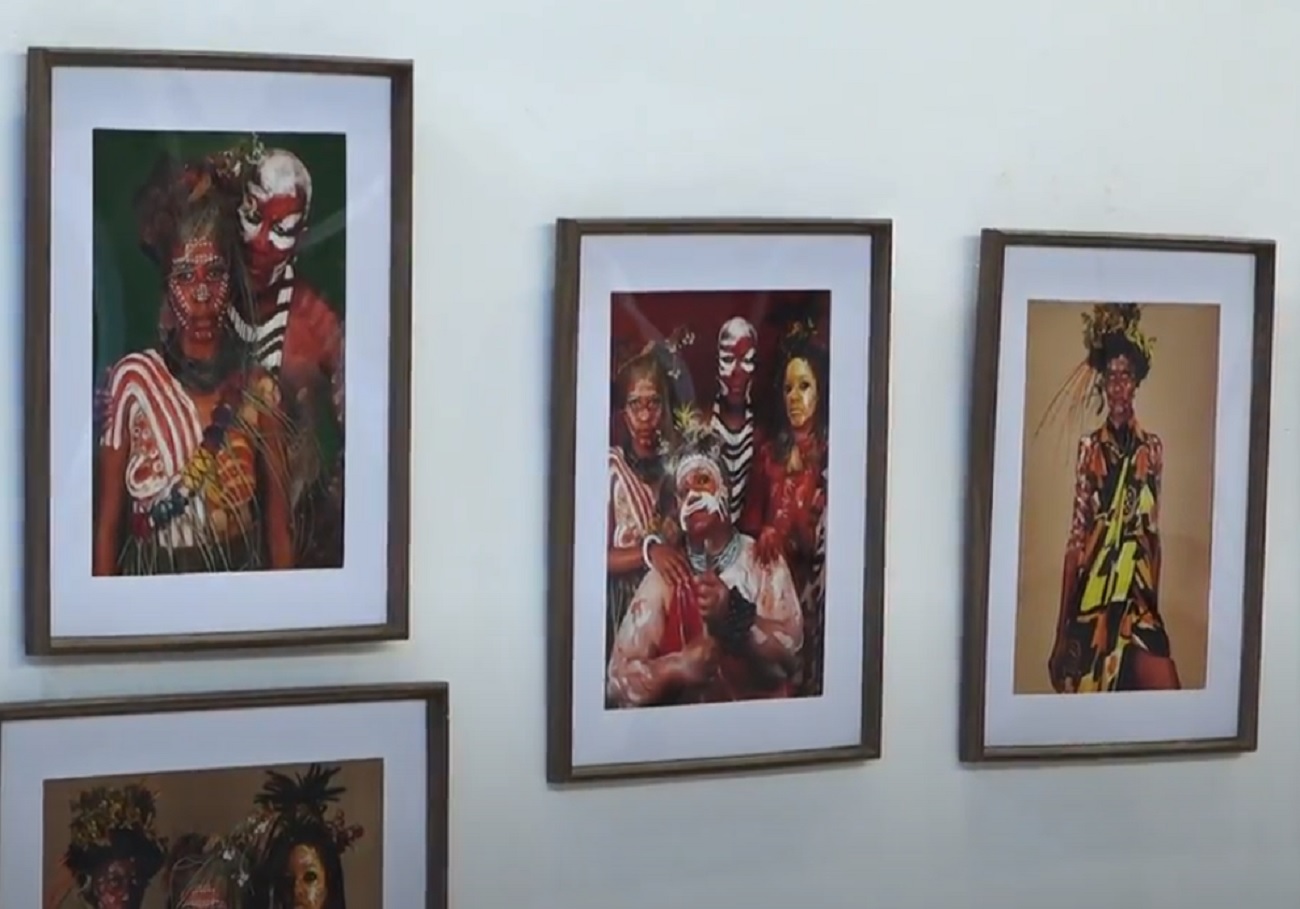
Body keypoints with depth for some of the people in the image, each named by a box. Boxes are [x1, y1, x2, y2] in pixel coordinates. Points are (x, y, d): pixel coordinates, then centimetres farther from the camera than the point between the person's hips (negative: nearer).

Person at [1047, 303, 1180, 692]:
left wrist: (1154, 605, 8)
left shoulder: (1152, 447, 7)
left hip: (1138, 590, 1)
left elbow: (1154, 531, 10)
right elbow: (1076, 534, 2)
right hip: (1092, 592, -1)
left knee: (1162, 689, -15)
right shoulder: (1090, 447, 4)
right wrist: (1062, 629, -2)